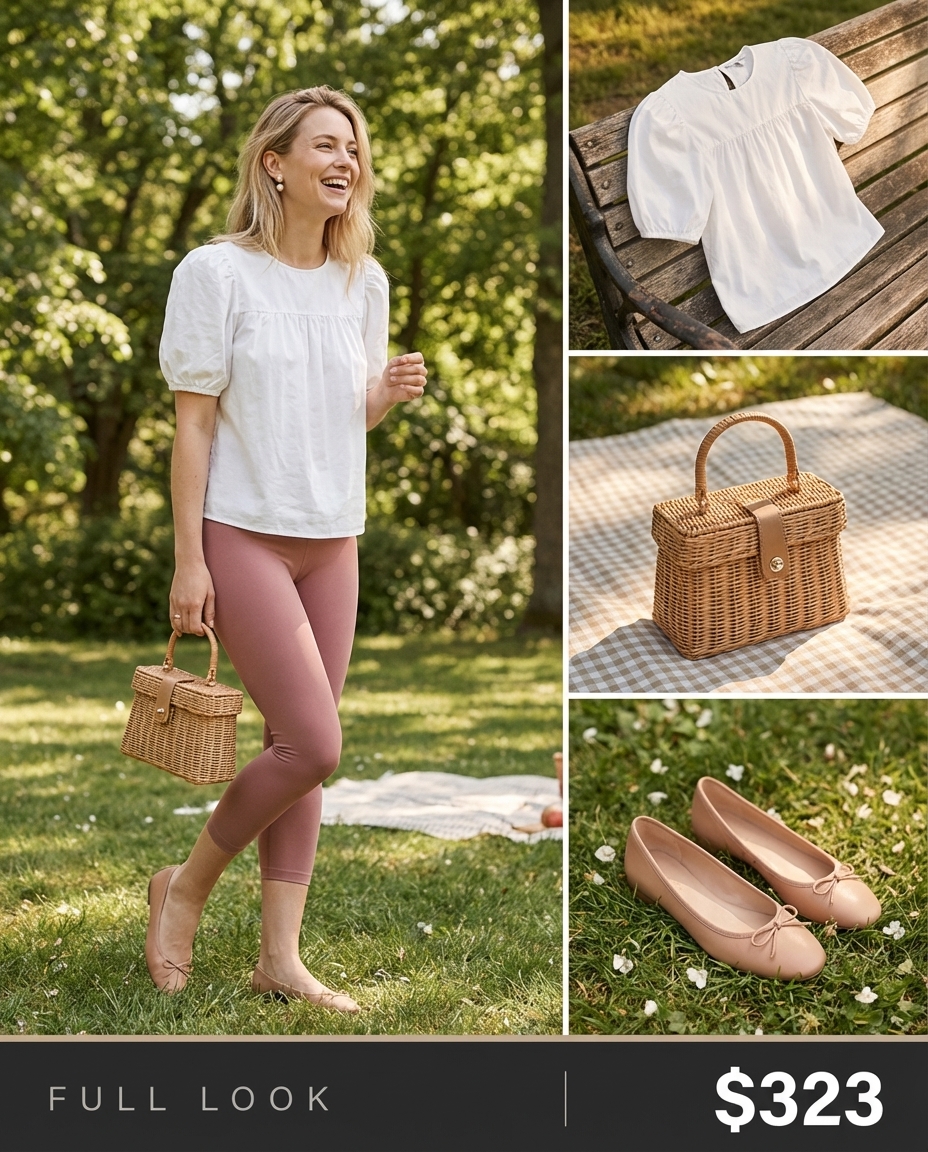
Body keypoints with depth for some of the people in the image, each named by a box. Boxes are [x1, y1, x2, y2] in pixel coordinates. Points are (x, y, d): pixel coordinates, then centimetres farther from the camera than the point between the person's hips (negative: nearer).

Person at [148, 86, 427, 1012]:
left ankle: (280, 957, 13)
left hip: (331, 542, 6)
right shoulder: (217, 272, -7)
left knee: (301, 747, 5)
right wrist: (188, 560, -12)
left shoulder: (364, 282, 9)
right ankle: (185, 886, 12)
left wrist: (388, 394, -6)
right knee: (313, 746, -12)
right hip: (243, 535, -6)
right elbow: (193, 423, -8)